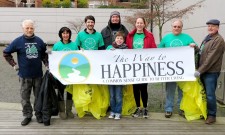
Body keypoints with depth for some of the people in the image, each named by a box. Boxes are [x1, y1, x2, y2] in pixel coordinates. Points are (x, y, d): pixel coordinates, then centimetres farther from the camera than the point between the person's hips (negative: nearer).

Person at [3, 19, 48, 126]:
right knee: (25, 97, 8)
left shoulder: (39, 41, 2)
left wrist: (47, 64, 1)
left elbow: (44, 54, 14)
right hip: (24, 75, -1)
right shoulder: (18, 41, -5)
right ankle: (27, 116, 24)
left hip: (38, 74, 2)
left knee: (39, 96, 12)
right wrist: (14, 65, -2)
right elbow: (6, 53, 2)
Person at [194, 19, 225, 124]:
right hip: (203, 71, 8)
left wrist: (200, 70, -20)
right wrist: (196, 47, -2)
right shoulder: (207, 38, 17)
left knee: (210, 95, -2)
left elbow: (211, 58, -19)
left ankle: (212, 115, 11)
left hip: (211, 72, -8)